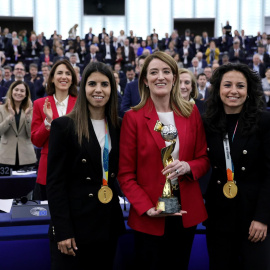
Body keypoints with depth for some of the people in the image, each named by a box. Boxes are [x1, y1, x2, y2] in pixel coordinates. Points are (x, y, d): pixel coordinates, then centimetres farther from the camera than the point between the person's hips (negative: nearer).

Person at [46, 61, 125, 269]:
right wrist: (62, 231, -15)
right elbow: (55, 182, -10)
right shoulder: (63, 125, -8)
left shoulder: (118, 126, 7)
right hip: (75, 222, -5)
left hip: (109, 223, 5)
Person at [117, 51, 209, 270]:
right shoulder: (133, 117, -6)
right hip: (149, 214, -3)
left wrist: (188, 167, -15)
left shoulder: (191, 112, 2)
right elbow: (126, 174, -5)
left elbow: (204, 159, 7)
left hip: (187, 211, 3)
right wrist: (146, 208, -17)